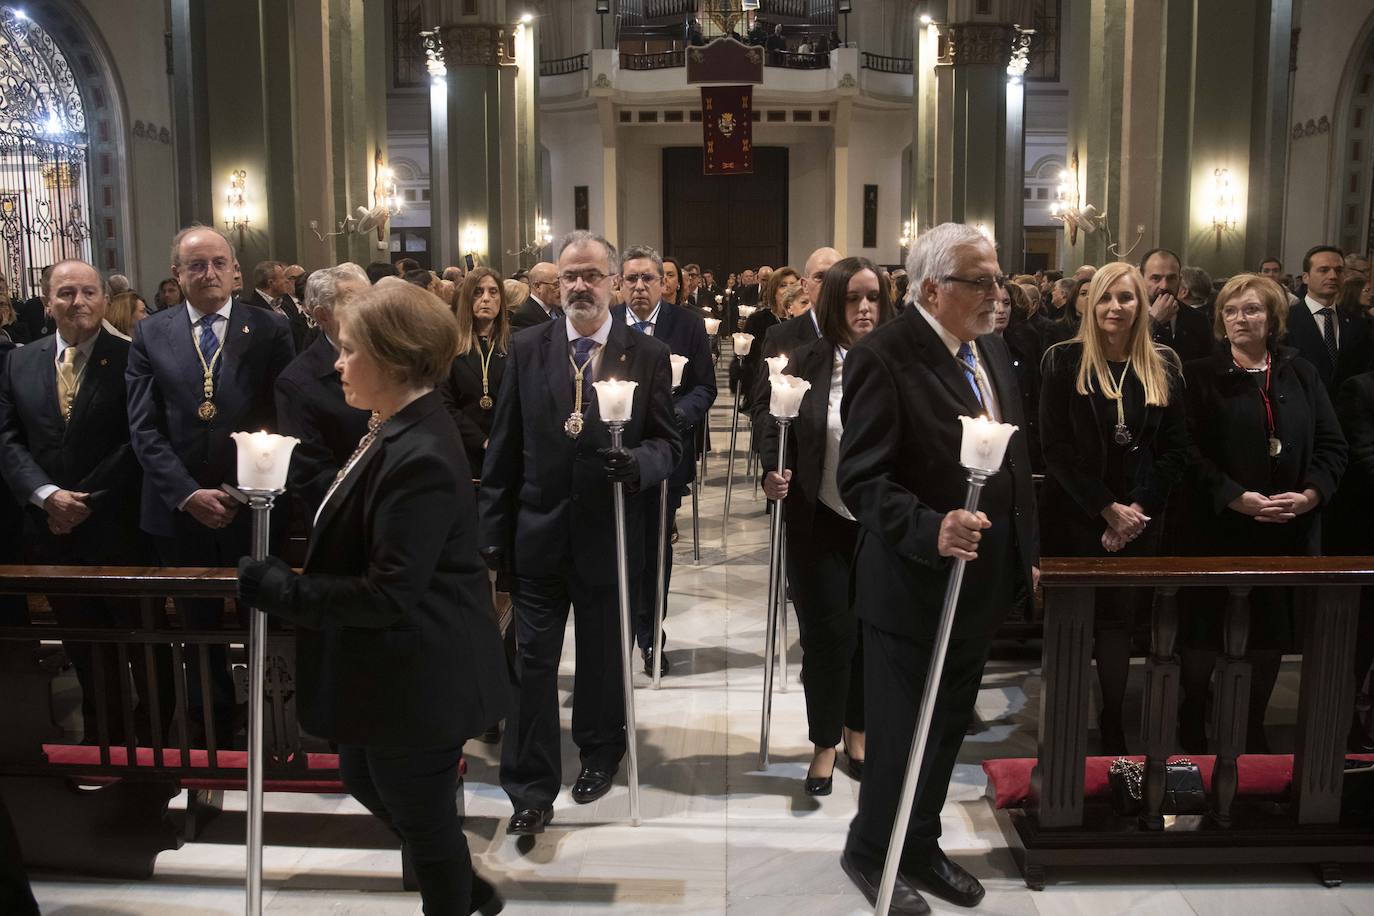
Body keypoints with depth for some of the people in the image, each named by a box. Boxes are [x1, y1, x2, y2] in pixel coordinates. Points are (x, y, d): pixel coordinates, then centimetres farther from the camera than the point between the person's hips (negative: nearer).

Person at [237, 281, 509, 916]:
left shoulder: (420, 457, -28)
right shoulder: (394, 432, 4)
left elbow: (390, 595, -28)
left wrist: (278, 590, -22)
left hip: (419, 679, -11)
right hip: (390, 670, 11)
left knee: (422, 815, 10)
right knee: (363, 778, 27)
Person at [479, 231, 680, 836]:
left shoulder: (647, 355, -2)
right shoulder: (527, 349, 1)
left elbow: (668, 445, -1)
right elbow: (504, 448, 3)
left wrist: (637, 462, -24)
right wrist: (494, 530, 1)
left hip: (608, 532, 0)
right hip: (538, 532, 1)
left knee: (603, 656, 16)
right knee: (532, 662, 2)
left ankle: (599, 752, 40)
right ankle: (532, 788, 14)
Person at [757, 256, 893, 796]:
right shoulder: (808, 362, -5)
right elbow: (770, 422, 1)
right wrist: (772, 469, -17)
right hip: (821, 522, -1)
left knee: (871, 631, 14)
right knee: (828, 633, 2)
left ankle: (857, 733, 35)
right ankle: (824, 746, 21)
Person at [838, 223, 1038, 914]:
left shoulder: (991, 350, 8)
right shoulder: (883, 357, -18)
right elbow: (861, 478, -22)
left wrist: (1026, 551, 13)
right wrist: (931, 531, -35)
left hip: (982, 582, 8)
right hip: (913, 586, -8)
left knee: (947, 726, 20)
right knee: (899, 731, 8)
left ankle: (920, 845, 39)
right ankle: (870, 853, 31)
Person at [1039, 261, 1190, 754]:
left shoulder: (1164, 365, 6)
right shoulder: (1064, 361, -3)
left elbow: (1176, 448, 4)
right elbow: (1055, 445, -8)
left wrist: (1137, 508, -7)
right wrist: (1107, 508, -11)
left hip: (1140, 519, 2)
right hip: (1075, 513, -2)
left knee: (1119, 618, 5)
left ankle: (1113, 725, 13)